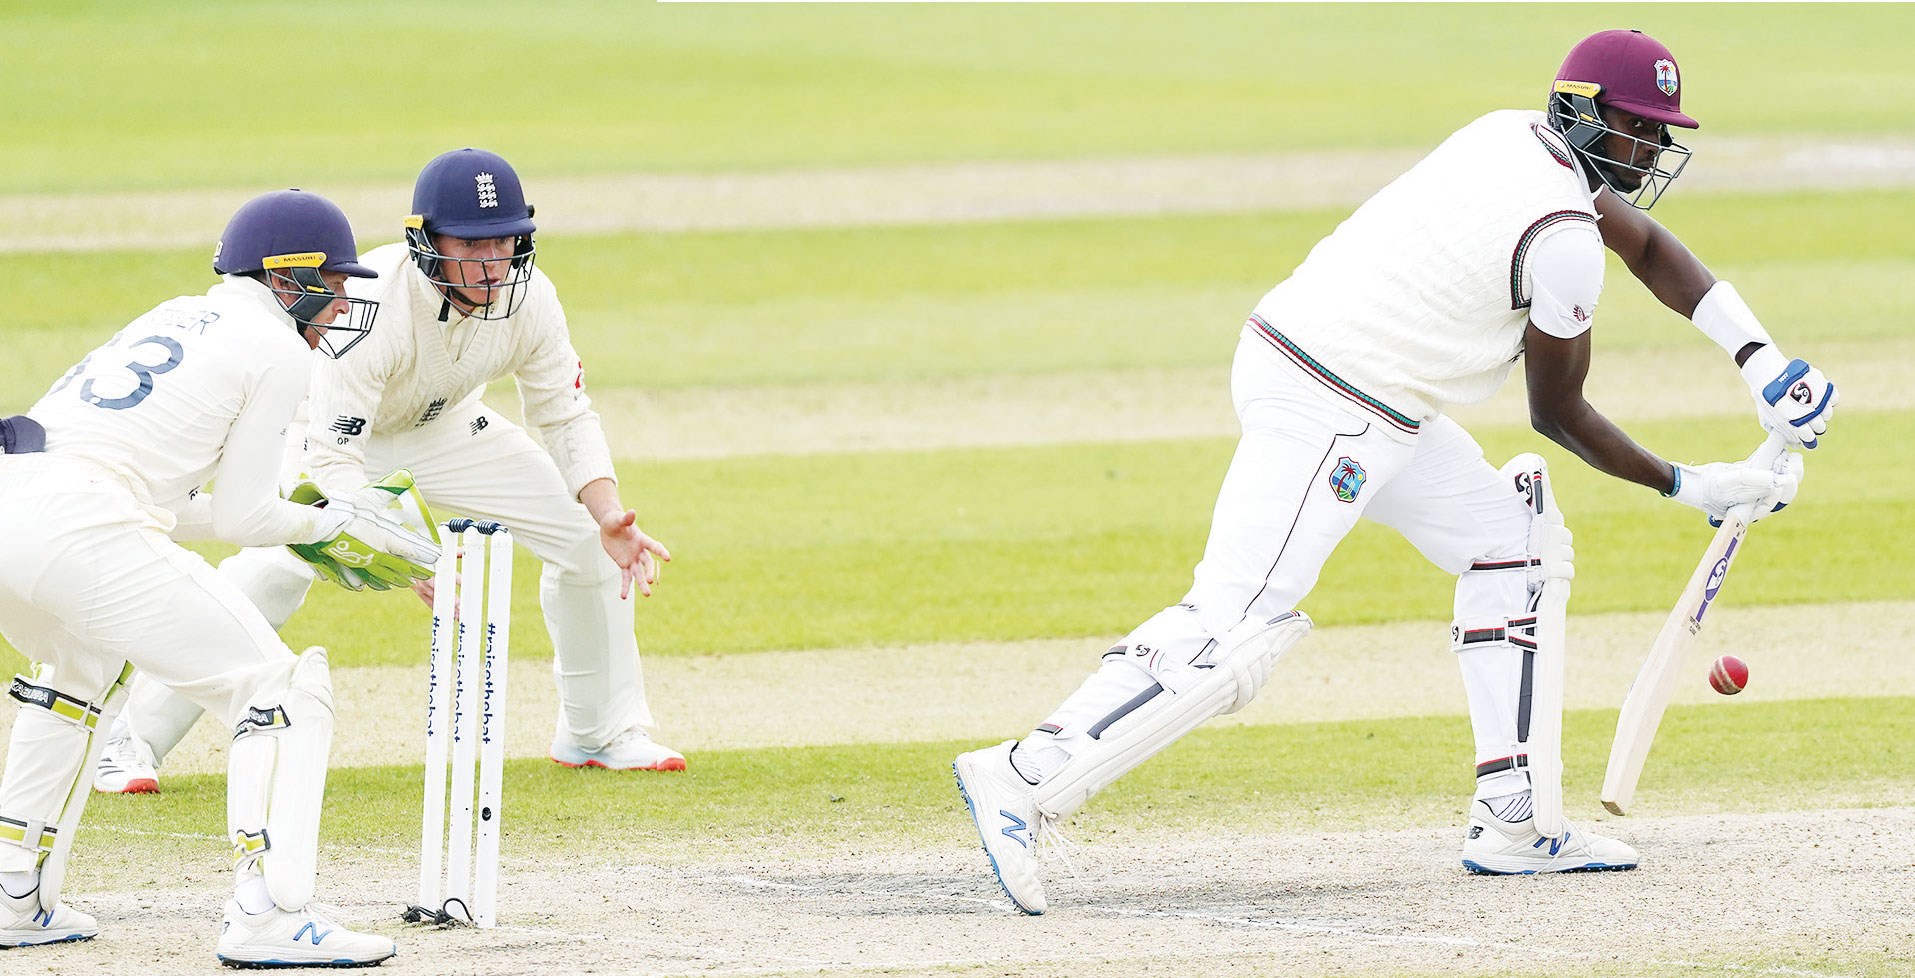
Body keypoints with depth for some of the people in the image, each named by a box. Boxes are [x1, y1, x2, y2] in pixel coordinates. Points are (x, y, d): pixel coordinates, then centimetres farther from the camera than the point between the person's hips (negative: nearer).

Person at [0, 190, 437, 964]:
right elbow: (242, 518, 3)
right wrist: (333, 524, 19)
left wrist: (310, 521, 34)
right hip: (80, 535, -8)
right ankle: (267, 914, -14)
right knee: (281, 690, 1)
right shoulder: (277, 348, 6)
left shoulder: (176, 318, 29)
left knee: (85, 668, 37)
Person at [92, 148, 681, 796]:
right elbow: (334, 459, -42)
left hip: (445, 428, 5)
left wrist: (608, 515, -27)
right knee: (273, 568, -29)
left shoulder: (529, 297, -24)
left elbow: (567, 418, -10)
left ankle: (600, 732, 17)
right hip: (336, 429, -5)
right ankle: (133, 741, -20)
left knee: (590, 540, -3)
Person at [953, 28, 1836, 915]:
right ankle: (1025, 780, -18)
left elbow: (1648, 246, 24)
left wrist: (1760, 359, 14)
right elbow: (1558, 414, -3)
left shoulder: (1516, 139, 12)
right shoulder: (1563, 237, -15)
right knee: (1236, 628, -15)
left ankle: (1514, 823, 14)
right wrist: (1689, 488, 8)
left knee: (1515, 540, 16)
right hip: (1331, 415, -11)